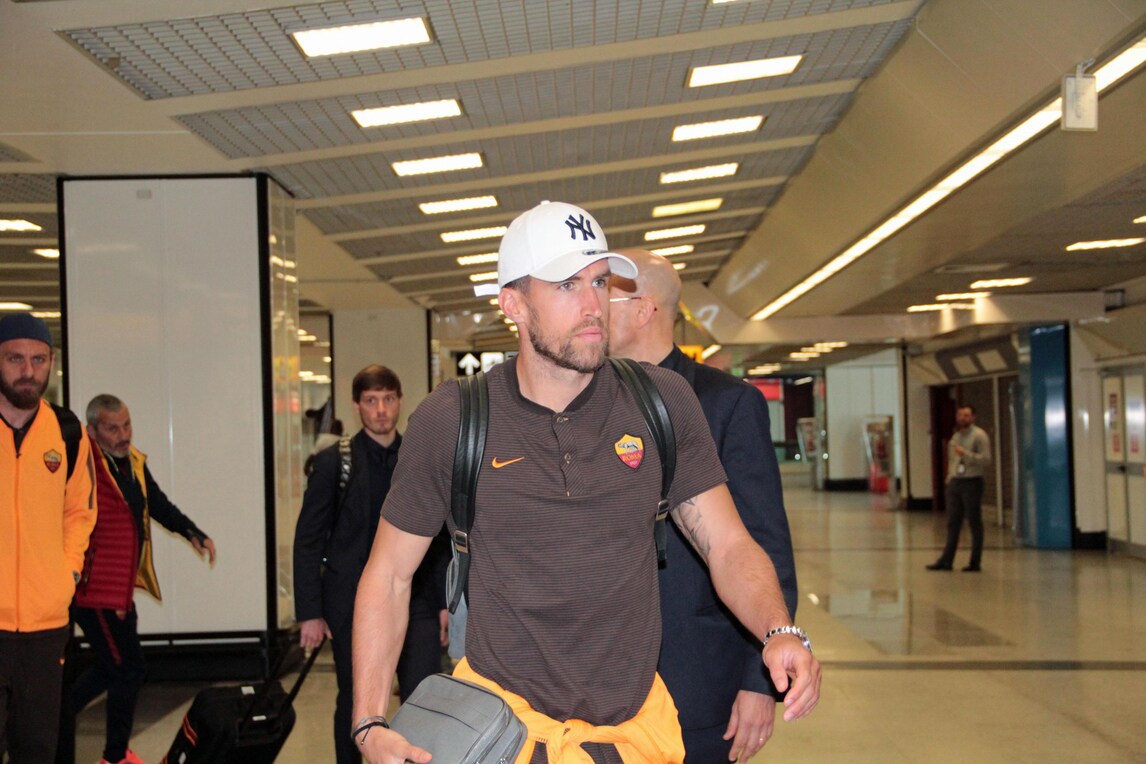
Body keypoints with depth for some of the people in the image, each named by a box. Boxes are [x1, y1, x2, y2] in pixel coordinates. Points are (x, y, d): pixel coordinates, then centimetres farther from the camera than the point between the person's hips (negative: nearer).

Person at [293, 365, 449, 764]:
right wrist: (309, 613, -6)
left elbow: (441, 537, 9)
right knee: (353, 702, 10)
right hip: (352, 600, -1)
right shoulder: (333, 462, -2)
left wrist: (445, 600, 4)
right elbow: (308, 541, -2)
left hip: (414, 596, 1)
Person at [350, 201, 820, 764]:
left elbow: (729, 547, -1)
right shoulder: (448, 421, -8)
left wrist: (780, 632, -21)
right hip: (503, 715, -2)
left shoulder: (662, 401, -4)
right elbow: (388, 575, -2)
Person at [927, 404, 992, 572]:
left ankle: (975, 563, 7)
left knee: (975, 524, 1)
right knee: (953, 524, 7)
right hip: (955, 482, 7)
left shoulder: (979, 435, -6)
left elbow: (986, 459, -13)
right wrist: (949, 480, 15)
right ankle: (946, 561, 10)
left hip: (972, 483, -7)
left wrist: (966, 454, -21)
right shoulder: (955, 436, 16)